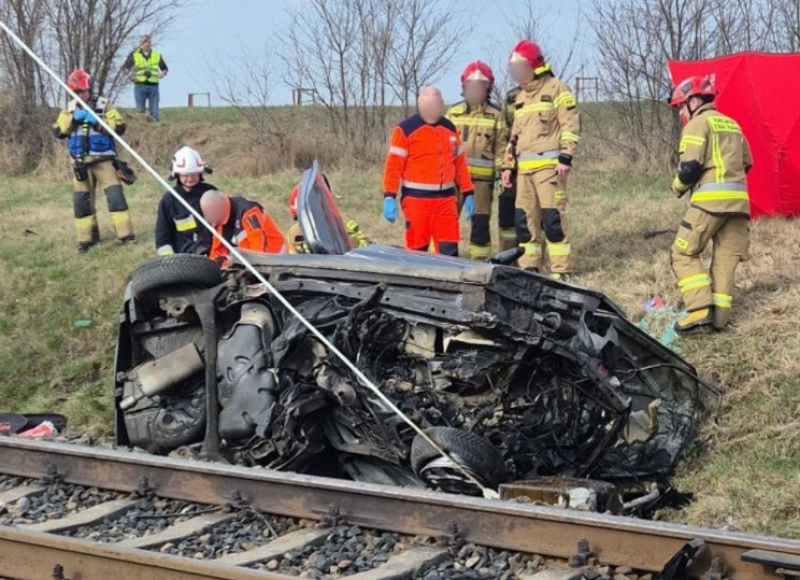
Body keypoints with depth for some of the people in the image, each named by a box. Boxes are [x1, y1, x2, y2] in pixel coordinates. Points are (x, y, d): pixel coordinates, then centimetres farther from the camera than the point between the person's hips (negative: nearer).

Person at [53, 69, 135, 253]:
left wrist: (98, 122, -21)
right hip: (81, 164, 3)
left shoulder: (104, 105, -1)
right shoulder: (70, 109, 9)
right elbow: (58, 131, 0)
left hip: (103, 160, -3)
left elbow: (120, 127, -9)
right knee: (81, 201, 4)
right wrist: (73, 119, -16)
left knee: (115, 195, -12)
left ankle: (126, 234, -10)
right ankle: (86, 239, 13)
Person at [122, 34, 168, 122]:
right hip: (140, 85, -1)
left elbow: (165, 69, 18)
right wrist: (129, 73, -11)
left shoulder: (157, 55, 13)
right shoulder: (134, 55, 8)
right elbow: (125, 67, 8)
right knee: (140, 111, 0)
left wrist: (163, 73, -4)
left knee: (154, 111, 0)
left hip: (153, 85, 1)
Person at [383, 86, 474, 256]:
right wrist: (389, 197, -15)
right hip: (416, 199, -4)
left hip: (446, 199, 4)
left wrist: (468, 194, 14)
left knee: (450, 251, 1)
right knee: (417, 251, -1)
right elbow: (394, 165, -7)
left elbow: (460, 163, 18)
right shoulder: (405, 129, -3)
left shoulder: (450, 129, 13)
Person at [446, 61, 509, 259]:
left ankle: (480, 262, 9)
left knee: (480, 221, 2)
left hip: (482, 176, -2)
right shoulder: (453, 112, 13)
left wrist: (501, 173, -2)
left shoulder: (495, 114, 7)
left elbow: (501, 146, 5)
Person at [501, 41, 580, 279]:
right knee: (526, 219, 8)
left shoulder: (556, 89, -1)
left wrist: (565, 157, -16)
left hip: (548, 165, -8)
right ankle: (528, 268, 15)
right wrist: (508, 165, 20)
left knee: (553, 218, -12)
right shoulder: (521, 98, 23)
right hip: (524, 168, 8)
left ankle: (561, 272, -11)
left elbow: (571, 125, -8)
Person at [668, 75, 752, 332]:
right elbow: (746, 163, 25)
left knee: (684, 253, -1)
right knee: (726, 258, 7)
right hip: (739, 199, 7)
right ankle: (719, 316, 3)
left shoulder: (698, 123, -2)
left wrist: (678, 187, 5)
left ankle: (700, 308, -14)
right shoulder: (731, 124, 22)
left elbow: (691, 166, -12)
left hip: (710, 199, -7)